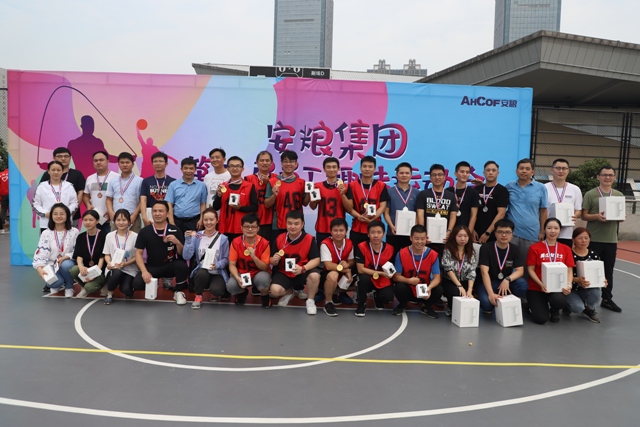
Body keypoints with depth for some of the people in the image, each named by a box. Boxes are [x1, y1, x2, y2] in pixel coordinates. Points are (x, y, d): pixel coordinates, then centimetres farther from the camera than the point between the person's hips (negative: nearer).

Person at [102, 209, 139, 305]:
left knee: (125, 289, -26)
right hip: (114, 268, 1)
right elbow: (107, 254, 7)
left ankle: (128, 288, 16)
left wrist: (125, 263, -18)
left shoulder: (135, 236, -6)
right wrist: (109, 263, -14)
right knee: (116, 273, -35)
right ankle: (109, 294, -5)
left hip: (130, 269, -1)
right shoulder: (109, 236, 2)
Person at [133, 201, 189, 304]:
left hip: (170, 265, -1)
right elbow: (138, 253, -1)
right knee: (137, 283, -26)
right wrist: (144, 271, -16)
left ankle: (178, 291, -4)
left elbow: (183, 254, -2)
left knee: (182, 266, -33)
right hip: (152, 267, 1)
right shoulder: (144, 231, -2)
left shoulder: (175, 230, -6)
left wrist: (178, 242, -23)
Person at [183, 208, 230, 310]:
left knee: (215, 290, -33)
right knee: (202, 273, -36)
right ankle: (198, 296, -3)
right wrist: (188, 239, -17)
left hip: (217, 273, -1)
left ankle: (215, 293, 10)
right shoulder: (197, 236, 1)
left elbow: (226, 259, -1)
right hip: (201, 272, 1)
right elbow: (186, 256, -8)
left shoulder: (223, 239, -3)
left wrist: (217, 265, -20)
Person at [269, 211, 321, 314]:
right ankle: (289, 292, 15)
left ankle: (310, 301, -3)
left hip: (302, 273, -1)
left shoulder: (309, 239, -12)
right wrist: (274, 260, -25)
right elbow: (272, 261, 1)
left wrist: (303, 268, -32)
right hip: (283, 273, 2)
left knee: (314, 275, -35)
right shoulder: (279, 239, -7)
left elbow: (316, 259, -15)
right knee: (275, 290, -26)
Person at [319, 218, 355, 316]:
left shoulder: (349, 243, -7)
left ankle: (335, 294, 13)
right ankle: (328, 303, -14)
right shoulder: (325, 244, -23)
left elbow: (352, 261, 3)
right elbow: (328, 266, -27)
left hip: (344, 274, 7)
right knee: (333, 275, -39)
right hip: (327, 274, -7)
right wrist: (346, 270, -23)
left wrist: (347, 265, -21)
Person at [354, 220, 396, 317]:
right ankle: (362, 304, -8)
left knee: (388, 297, -25)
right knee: (364, 278, -36)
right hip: (368, 278, -2)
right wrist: (380, 273, -23)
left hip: (383, 281, 2)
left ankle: (377, 297, 16)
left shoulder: (390, 248, -9)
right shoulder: (361, 247, -17)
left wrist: (388, 273, -18)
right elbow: (360, 269, -19)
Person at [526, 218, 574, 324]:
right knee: (541, 319, -18)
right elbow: (531, 270, -3)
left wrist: (568, 285, -16)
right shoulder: (535, 248, -3)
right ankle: (533, 306, 22)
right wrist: (541, 284, -19)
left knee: (559, 300, -35)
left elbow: (569, 270, 3)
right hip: (537, 288, -2)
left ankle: (555, 311, 6)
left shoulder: (566, 249, 7)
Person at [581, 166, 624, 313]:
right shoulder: (590, 194, -3)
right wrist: (596, 216, -21)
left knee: (608, 271, 11)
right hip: (594, 239, -4)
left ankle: (607, 299, 23)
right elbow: (584, 216, -3)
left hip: (611, 239, 4)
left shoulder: (619, 195, 10)